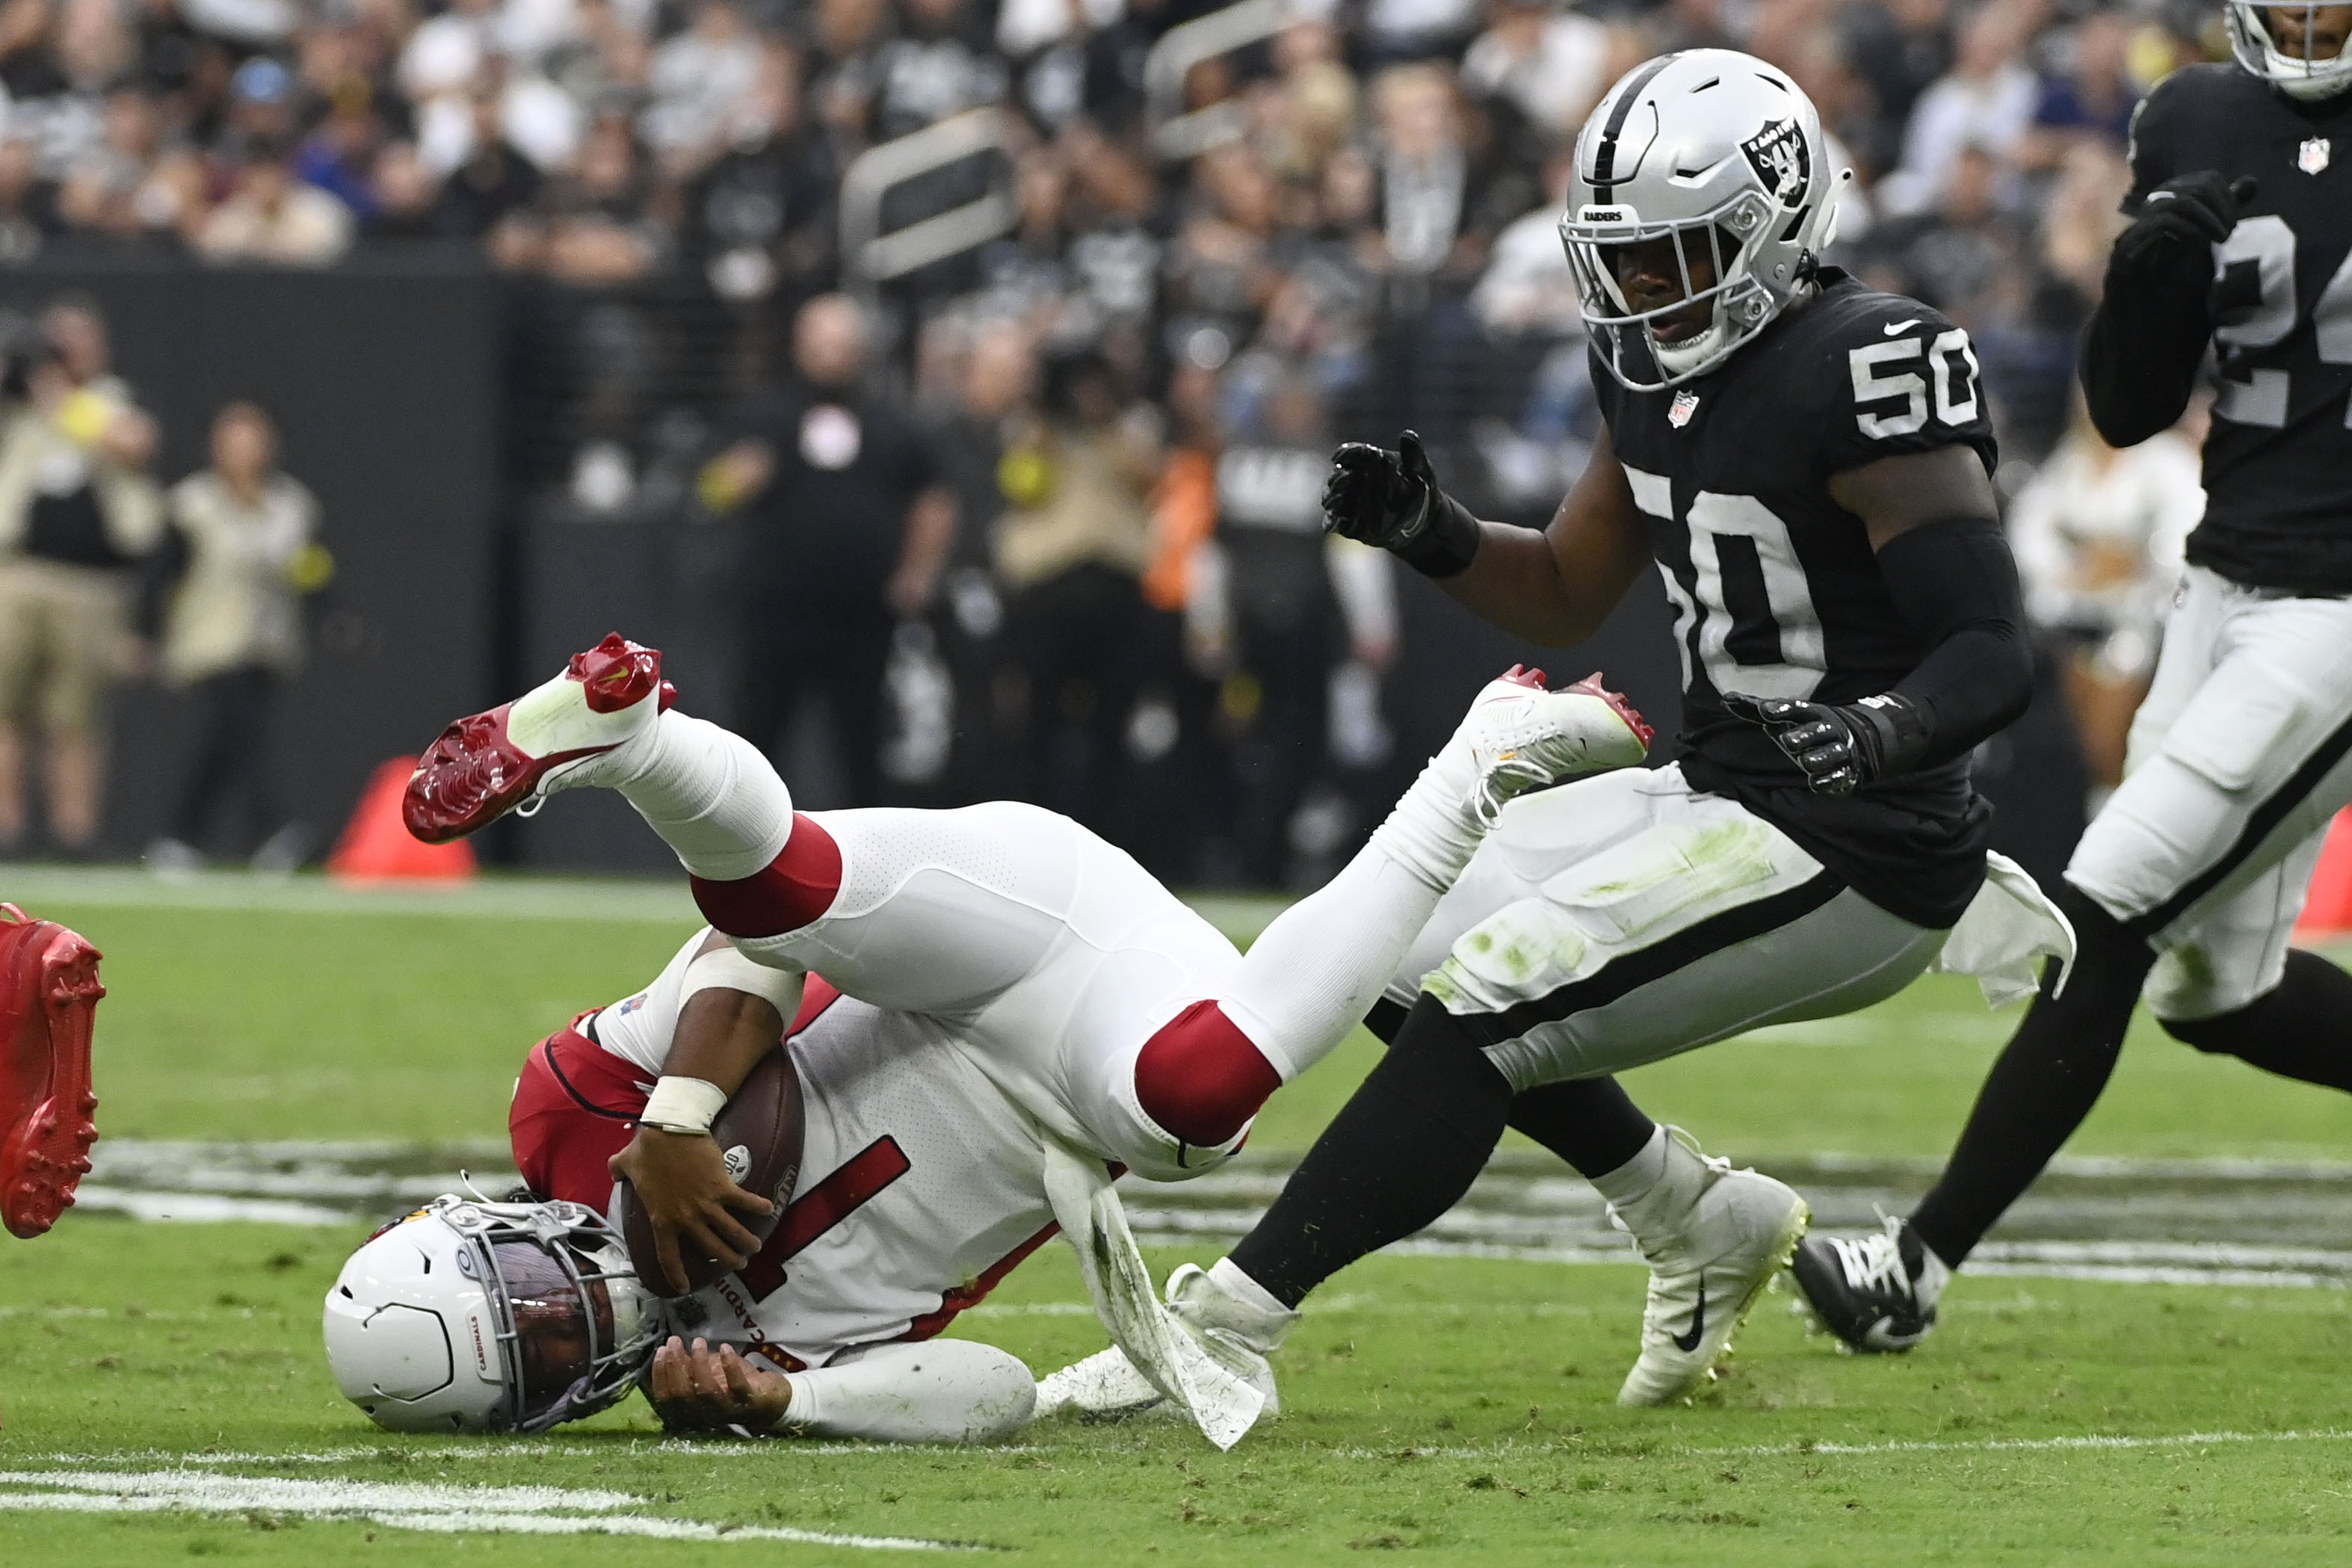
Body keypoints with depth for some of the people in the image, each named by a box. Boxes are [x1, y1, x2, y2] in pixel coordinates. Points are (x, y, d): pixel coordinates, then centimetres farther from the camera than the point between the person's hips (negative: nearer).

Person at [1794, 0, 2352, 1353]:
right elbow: (2132, 410, 8)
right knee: (2214, 992, 12)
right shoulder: (2204, 124, 5)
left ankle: (1922, 1265, -4)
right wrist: (2148, 272, -11)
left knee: (2102, 928, -10)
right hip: (2230, 586, 7)